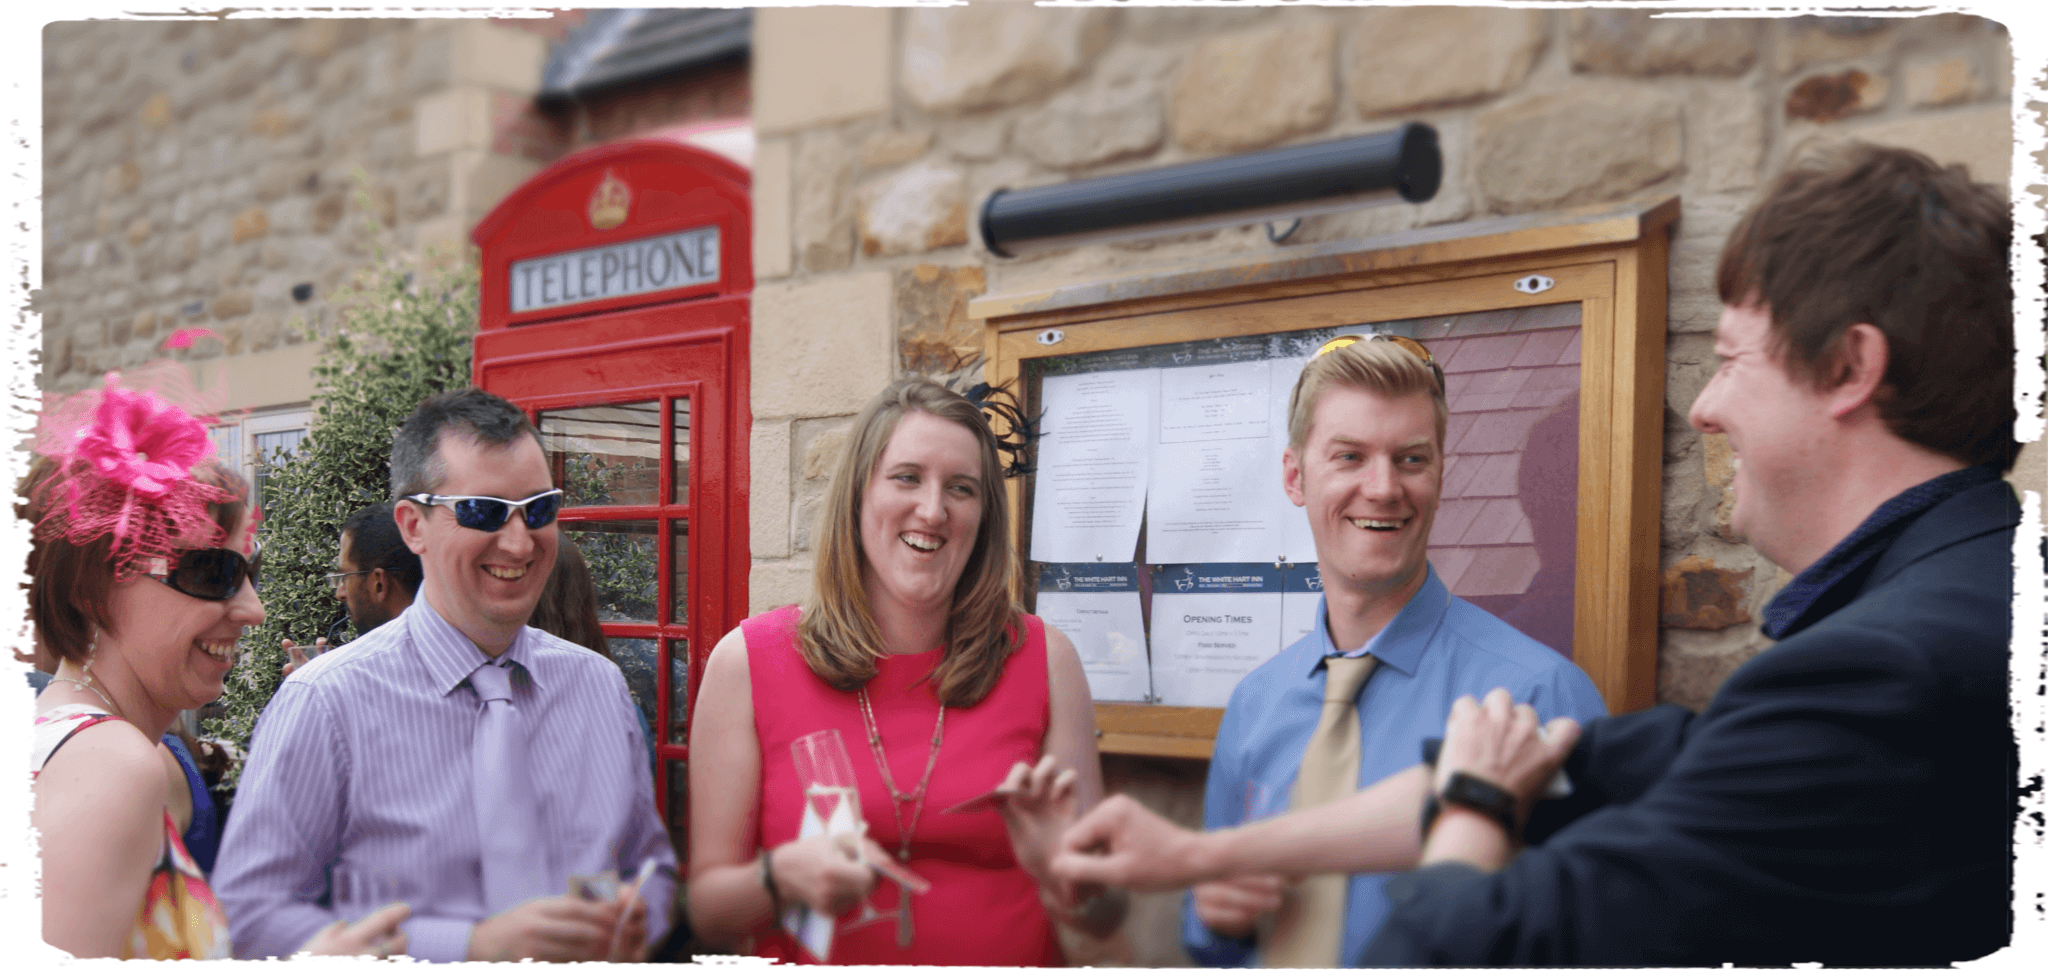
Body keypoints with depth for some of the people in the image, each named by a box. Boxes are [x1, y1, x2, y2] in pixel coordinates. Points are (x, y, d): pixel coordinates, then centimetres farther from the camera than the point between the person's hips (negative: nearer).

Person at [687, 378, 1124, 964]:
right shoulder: (748, 662, -3)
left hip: (1011, 959, 0)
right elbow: (708, 910, 1)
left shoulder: (1047, 661, 0)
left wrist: (1057, 868, -16)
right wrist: (781, 877, -17)